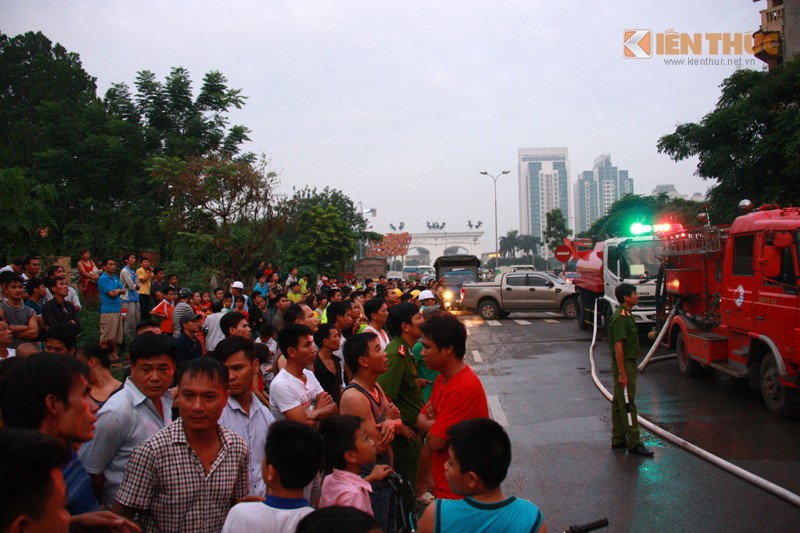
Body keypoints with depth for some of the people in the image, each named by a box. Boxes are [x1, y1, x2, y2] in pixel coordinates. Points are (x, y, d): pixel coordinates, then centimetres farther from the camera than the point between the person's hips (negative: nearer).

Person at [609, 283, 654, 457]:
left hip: (628, 364, 10)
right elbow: (618, 346, -23)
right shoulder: (620, 318, -19)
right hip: (624, 365, -10)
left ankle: (618, 439, 21)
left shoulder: (626, 315, 13)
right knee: (627, 404, -6)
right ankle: (634, 443, -1)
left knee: (619, 403, 14)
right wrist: (622, 373, -24)